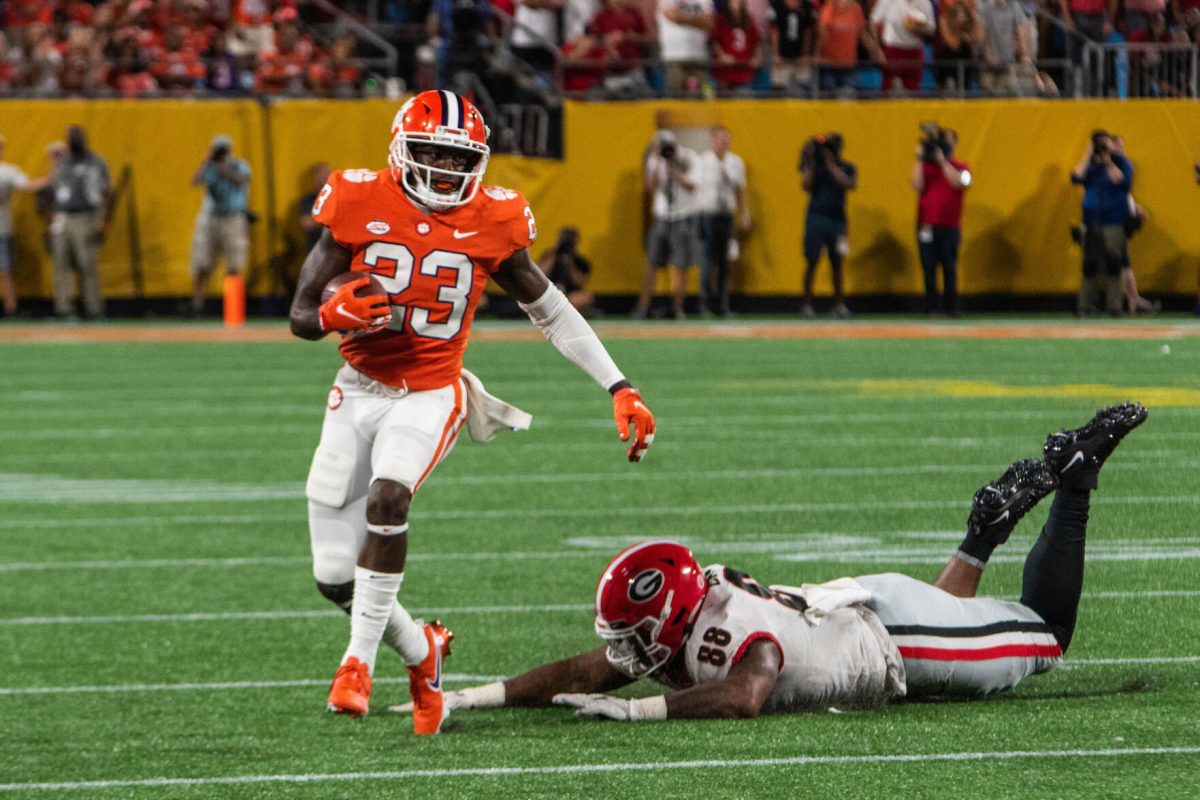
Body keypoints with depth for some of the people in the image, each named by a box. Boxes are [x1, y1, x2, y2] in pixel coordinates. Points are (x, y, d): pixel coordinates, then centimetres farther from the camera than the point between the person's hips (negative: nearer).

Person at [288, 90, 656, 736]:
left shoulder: (491, 223, -7)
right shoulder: (359, 206, -10)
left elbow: (551, 311, 6)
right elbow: (300, 315, -5)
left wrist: (619, 389, 3)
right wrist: (334, 314, -30)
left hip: (431, 395, -1)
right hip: (359, 391, 2)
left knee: (386, 495, -33)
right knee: (334, 578, -2)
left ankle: (360, 659, -22)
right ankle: (420, 652, 27)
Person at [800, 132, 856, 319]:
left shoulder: (847, 168, 5)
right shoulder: (814, 165, 4)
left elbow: (848, 184, -14)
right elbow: (806, 185, -8)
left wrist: (830, 164, -14)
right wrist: (811, 163, -12)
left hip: (837, 219, 1)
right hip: (816, 218, -1)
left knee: (836, 263, 2)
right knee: (812, 262, -2)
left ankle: (839, 304, 4)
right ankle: (807, 305, -1)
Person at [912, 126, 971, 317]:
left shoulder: (960, 168, 8)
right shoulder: (926, 166, 10)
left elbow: (958, 182, -13)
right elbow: (917, 185, -5)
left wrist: (943, 160, -15)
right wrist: (919, 159, -7)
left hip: (950, 225, -1)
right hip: (927, 225, 1)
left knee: (950, 268, -2)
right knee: (929, 268, -1)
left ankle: (951, 306, 2)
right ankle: (931, 307, 1)